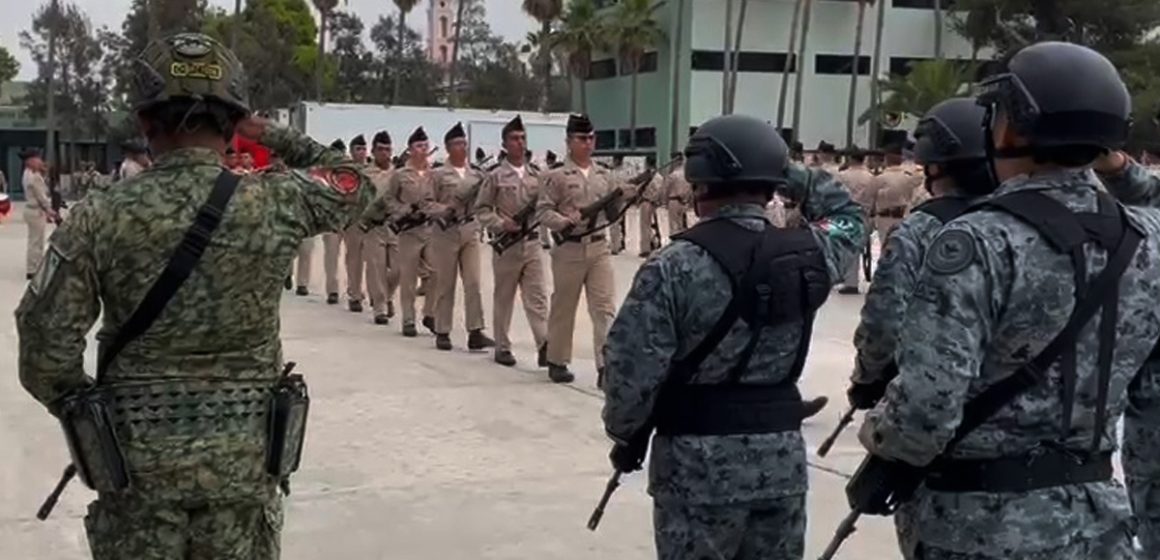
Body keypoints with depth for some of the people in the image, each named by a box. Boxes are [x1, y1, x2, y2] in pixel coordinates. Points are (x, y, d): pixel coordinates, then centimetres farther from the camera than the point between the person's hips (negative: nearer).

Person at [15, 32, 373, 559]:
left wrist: (82, 408, 10)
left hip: (136, 452, 0)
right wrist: (274, 135, 16)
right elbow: (353, 184, 11)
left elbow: (46, 339, -8)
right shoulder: (277, 202, -10)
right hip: (244, 451, 0)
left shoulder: (101, 217, -9)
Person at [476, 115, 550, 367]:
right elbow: (481, 208, -2)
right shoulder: (496, 176, -3)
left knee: (537, 296, -4)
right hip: (506, 244, -3)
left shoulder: (536, 175, 8)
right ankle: (502, 347, 18)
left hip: (532, 242, 3)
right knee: (503, 298, 8)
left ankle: (545, 345, -10)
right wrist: (501, 224, -16)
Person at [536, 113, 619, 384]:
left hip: (600, 248, 4)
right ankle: (557, 362, 23)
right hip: (569, 249, -4)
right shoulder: (556, 176, -5)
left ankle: (607, 366, -4)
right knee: (563, 309, 9)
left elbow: (613, 213, 15)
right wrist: (565, 221, -25)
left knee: (605, 308, -4)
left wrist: (620, 199, -5)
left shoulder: (604, 175, 10)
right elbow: (542, 211, -9)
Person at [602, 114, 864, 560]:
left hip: (698, 461, -4)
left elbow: (633, 370, -15)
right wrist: (790, 175, 15)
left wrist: (625, 435, 1)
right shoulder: (808, 254, -2)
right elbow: (849, 218, 22)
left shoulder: (674, 266, -15)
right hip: (783, 456, 4)